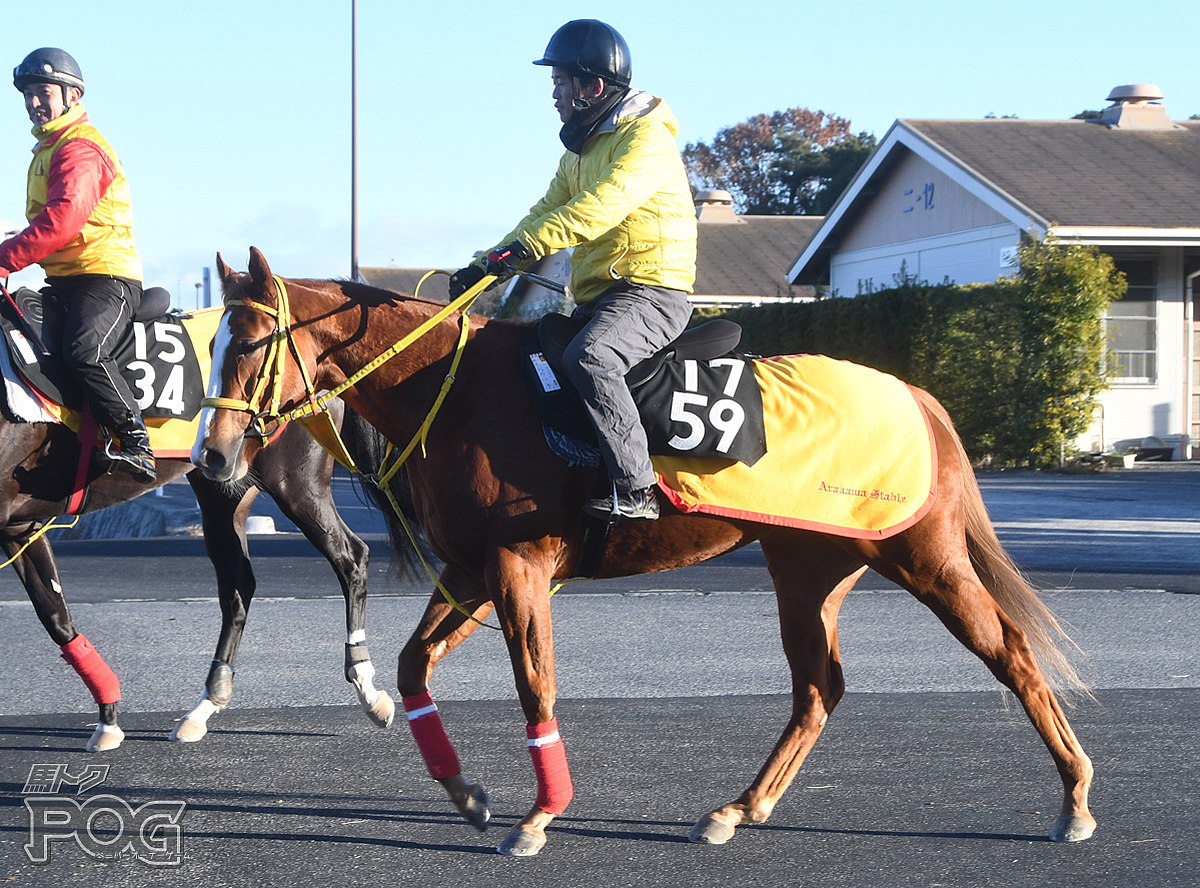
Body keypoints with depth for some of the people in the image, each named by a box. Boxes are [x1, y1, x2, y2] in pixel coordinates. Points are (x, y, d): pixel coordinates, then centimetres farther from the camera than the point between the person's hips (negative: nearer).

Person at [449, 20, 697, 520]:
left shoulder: (646, 137, -12)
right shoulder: (580, 147, 20)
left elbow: (599, 208, -27)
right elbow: (548, 213, 15)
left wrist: (523, 247, -36)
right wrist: (483, 267, 0)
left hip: (652, 291, -10)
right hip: (596, 294, 10)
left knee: (589, 358, -34)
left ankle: (636, 491, -33)